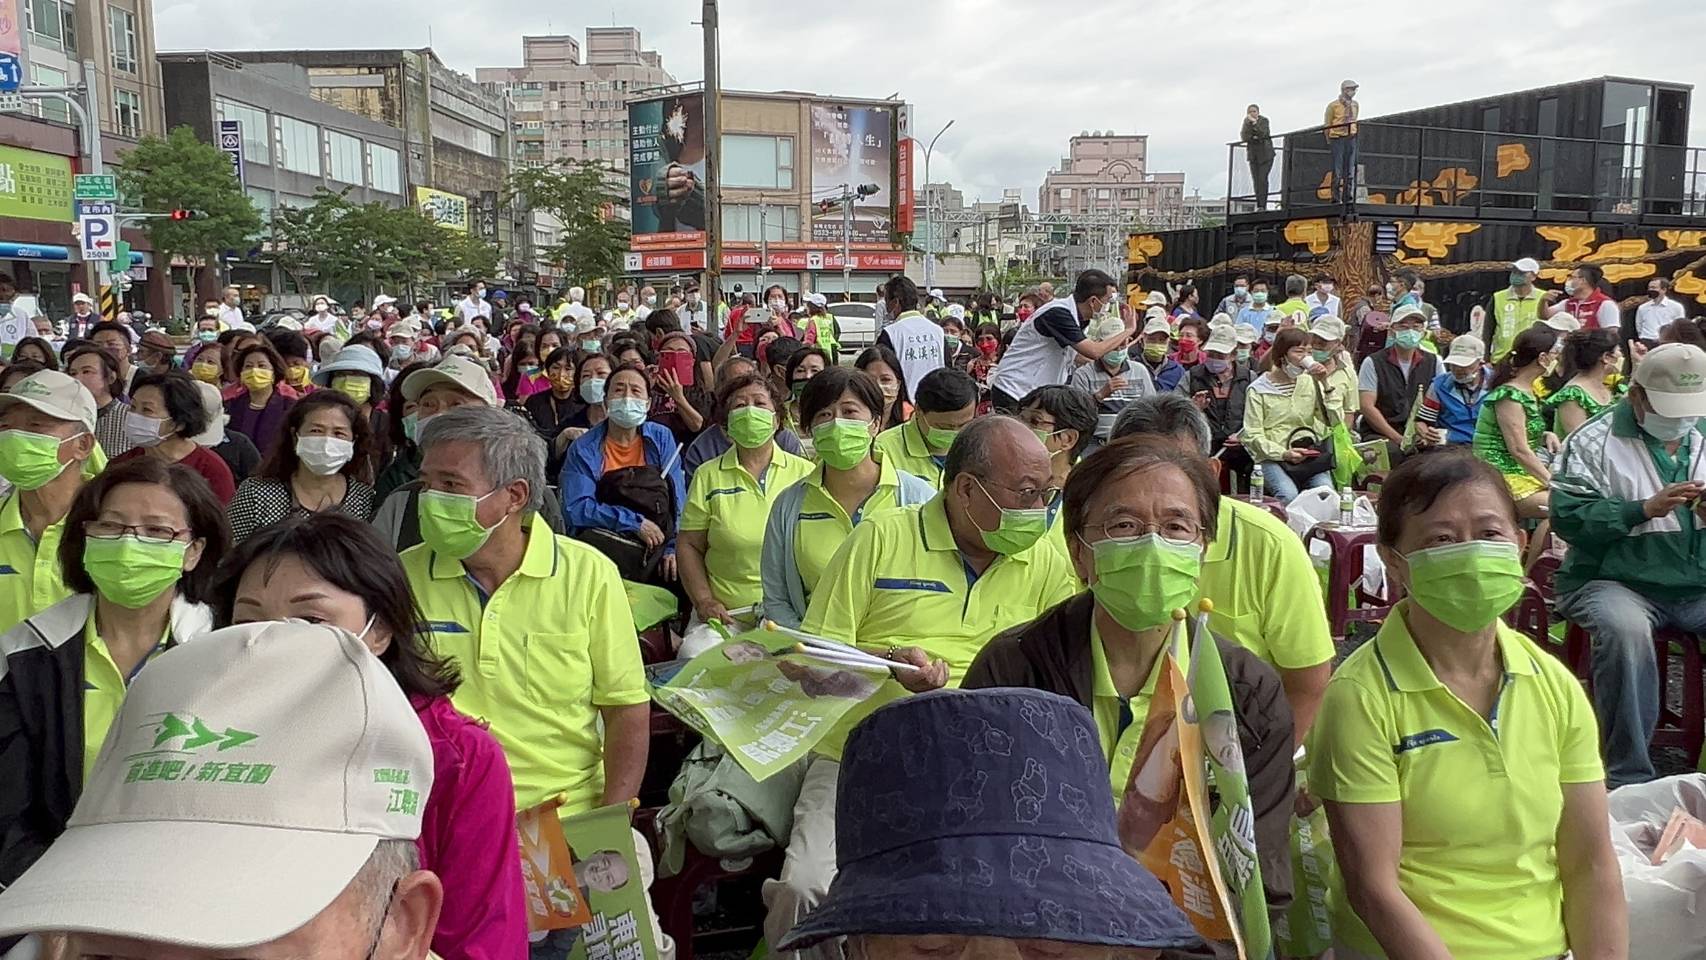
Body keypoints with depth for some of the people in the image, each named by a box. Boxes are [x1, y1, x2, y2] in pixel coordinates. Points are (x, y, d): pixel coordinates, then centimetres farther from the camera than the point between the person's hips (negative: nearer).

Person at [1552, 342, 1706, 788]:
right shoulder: (1594, 441, 0)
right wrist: (1644, 509, -20)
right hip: (1615, 581, -5)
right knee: (1625, 629, -35)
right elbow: (1568, 517, -12)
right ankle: (1628, 776, -24)